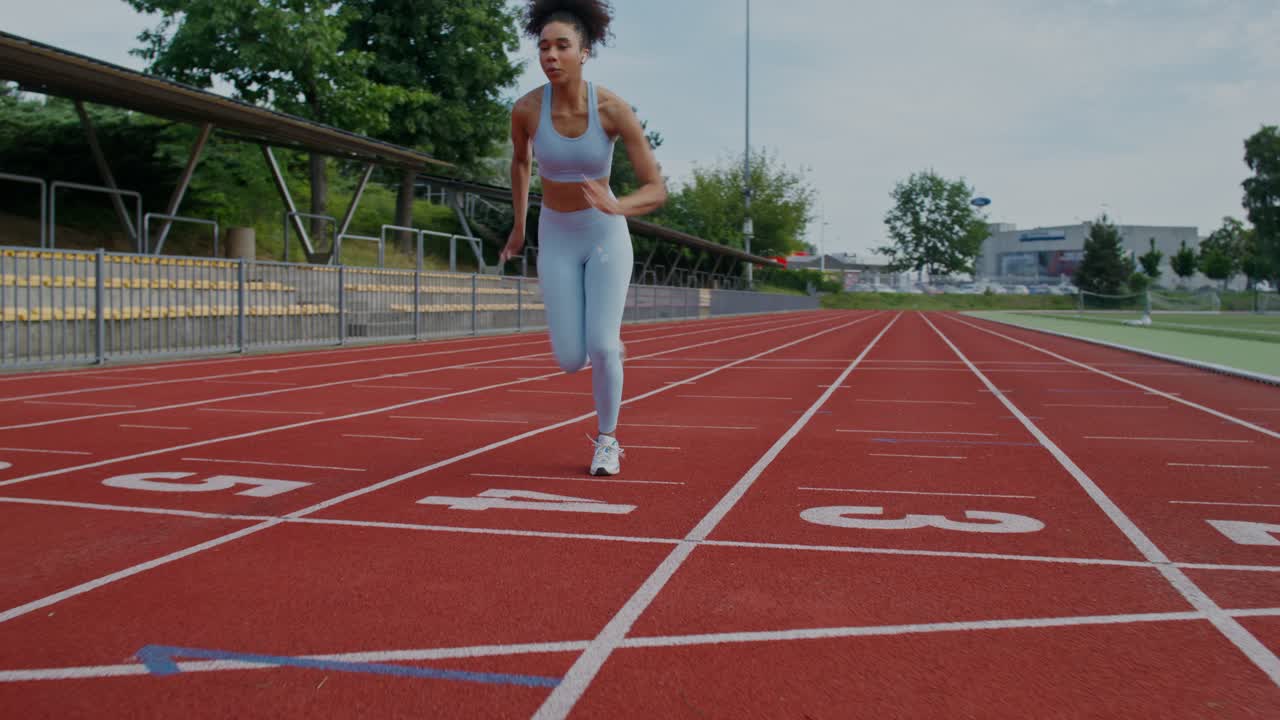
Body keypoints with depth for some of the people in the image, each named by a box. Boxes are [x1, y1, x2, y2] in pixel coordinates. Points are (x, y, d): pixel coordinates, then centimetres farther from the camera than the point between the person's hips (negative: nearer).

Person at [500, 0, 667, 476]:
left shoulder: (615, 109, -22)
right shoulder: (526, 108, -17)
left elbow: (657, 191, -19)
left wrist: (616, 208, -41)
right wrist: (519, 227, 12)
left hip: (607, 235, -2)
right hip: (557, 238, 2)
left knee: (601, 348, -17)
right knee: (570, 362, -6)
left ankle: (607, 439, 11)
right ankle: (606, 340, 34)